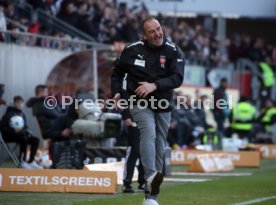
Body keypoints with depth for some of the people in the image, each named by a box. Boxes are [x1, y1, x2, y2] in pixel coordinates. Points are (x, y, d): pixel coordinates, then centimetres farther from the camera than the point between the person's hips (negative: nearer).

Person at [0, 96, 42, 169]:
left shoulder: (22, 114, 13)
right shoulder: (9, 114, -9)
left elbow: (25, 127, 24)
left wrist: (27, 132, 1)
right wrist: (14, 131, -24)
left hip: (21, 134, 7)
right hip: (10, 135, -7)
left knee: (35, 140, -11)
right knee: (24, 139, -34)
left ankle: (31, 161, -7)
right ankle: (23, 162, -27)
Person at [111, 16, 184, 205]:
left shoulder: (173, 52, -5)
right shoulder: (132, 50, -2)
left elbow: (177, 78, -17)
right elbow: (118, 72, 14)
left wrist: (154, 85, -30)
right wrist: (117, 92, 0)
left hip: (163, 106, 2)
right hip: (139, 103, -2)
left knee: (159, 148, 5)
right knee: (149, 133, -29)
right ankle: (151, 176, -47)